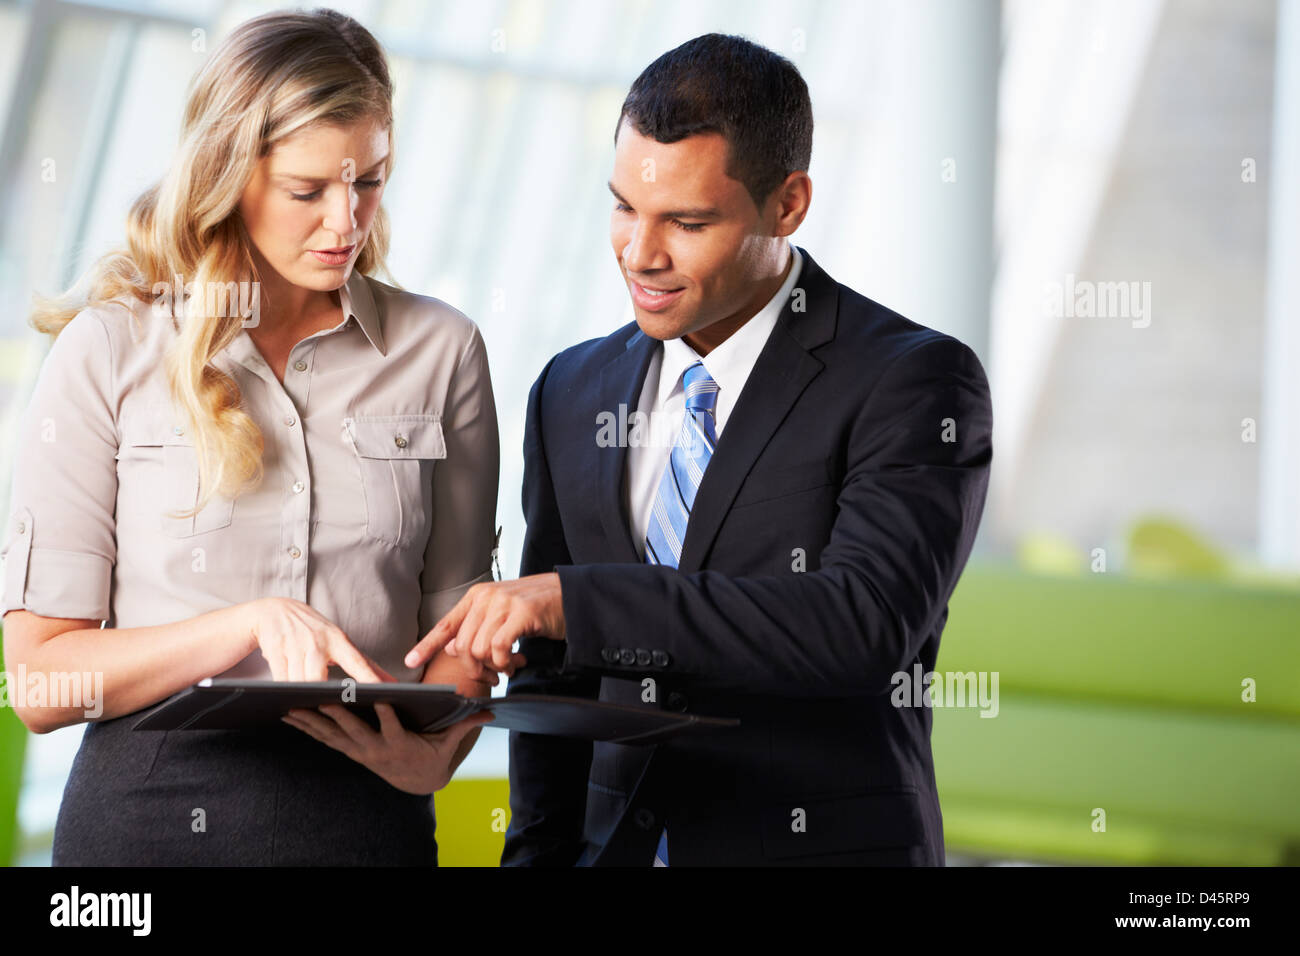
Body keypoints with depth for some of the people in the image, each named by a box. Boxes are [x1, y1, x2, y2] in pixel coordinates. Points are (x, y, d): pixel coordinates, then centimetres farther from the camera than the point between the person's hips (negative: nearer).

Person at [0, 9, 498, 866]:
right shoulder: (109, 351, -2)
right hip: (150, 815, -1)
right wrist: (252, 622, -18)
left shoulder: (440, 351, 5)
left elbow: (458, 634, 7)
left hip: (367, 816, 2)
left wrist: (433, 753, -14)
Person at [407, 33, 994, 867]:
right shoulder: (573, 396, 9)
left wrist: (576, 600, -29)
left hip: (828, 843, -4)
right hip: (614, 844, 4)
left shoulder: (916, 383, -10)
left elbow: (867, 624, -25)